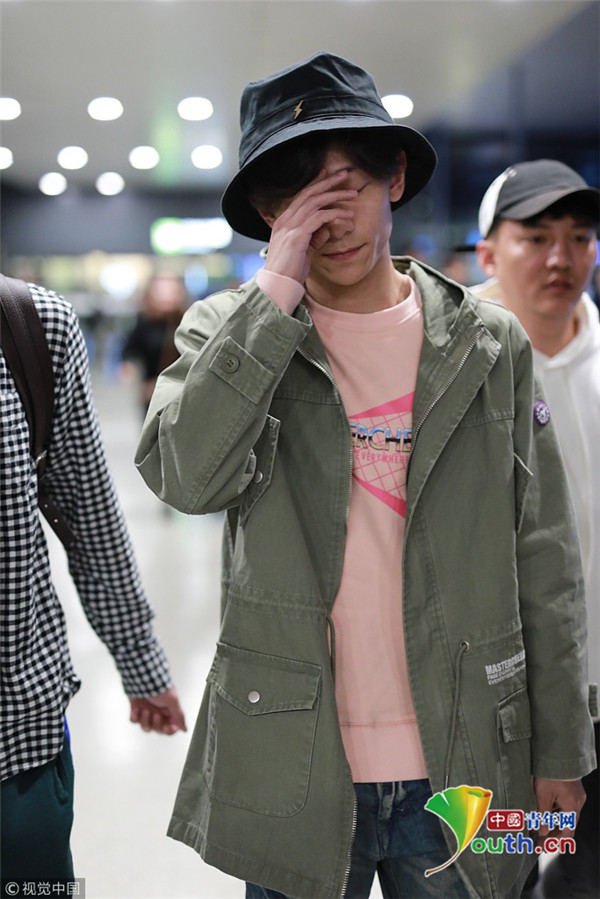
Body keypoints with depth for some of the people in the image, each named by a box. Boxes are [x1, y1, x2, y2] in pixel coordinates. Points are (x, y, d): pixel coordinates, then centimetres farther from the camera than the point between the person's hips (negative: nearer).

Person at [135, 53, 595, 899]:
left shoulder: (490, 344, 0)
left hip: (463, 763, 1)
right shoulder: (229, 331, -2)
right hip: (291, 771, -1)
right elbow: (186, 477, -21)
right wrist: (277, 286, -20)